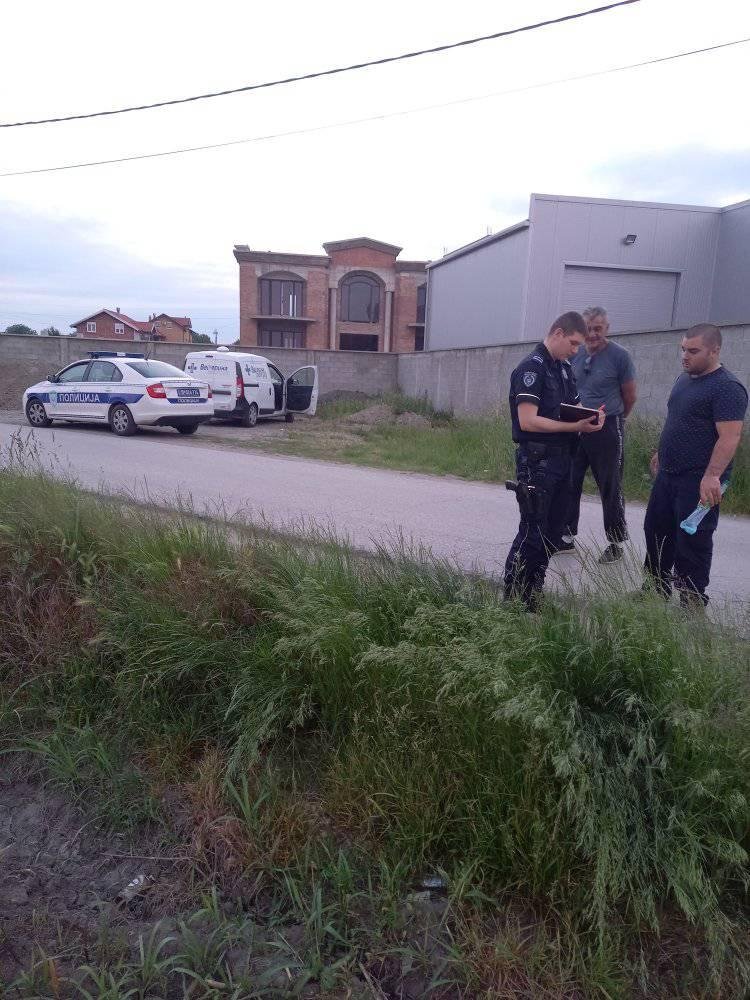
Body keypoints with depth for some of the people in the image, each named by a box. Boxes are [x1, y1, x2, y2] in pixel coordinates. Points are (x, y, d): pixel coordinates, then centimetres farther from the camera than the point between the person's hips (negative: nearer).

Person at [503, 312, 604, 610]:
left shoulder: (564, 368, 14)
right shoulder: (532, 367, -13)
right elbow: (528, 421, -21)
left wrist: (590, 417, -1)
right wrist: (575, 426, -22)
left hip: (561, 459, 9)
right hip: (536, 460, -9)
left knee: (552, 530, 14)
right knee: (532, 533, -4)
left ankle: (533, 595, 26)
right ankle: (512, 599, 8)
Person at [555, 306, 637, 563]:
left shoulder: (619, 356, -8)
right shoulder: (574, 355, 4)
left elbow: (630, 396, 0)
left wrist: (613, 419, 11)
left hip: (607, 431, -4)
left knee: (610, 489, 4)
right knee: (569, 484, 8)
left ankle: (616, 543, 18)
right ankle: (567, 536, 21)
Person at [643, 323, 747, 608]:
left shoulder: (727, 388, -16)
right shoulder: (685, 378, 11)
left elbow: (729, 437, -23)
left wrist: (712, 476, -30)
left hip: (698, 481, -9)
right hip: (668, 474, 9)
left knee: (692, 543, -1)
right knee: (656, 530, 16)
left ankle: (692, 604, 13)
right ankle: (656, 589, 31)